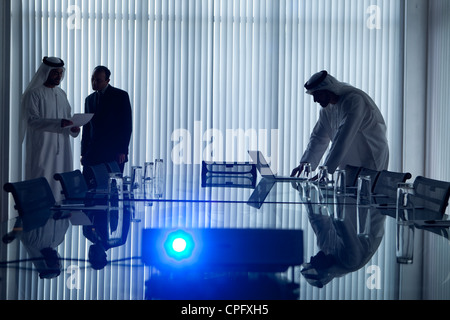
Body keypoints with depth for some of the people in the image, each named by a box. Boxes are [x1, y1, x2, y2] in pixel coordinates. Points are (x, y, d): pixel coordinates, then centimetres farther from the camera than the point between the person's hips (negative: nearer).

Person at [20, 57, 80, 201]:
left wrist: (73, 128, -3)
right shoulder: (34, 93, -5)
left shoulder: (61, 94, 16)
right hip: (42, 149, -6)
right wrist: (59, 123, -26)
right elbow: (32, 120, -15)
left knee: (61, 185, 5)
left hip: (61, 149, 6)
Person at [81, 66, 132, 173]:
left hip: (114, 154, -4)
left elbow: (127, 125, -4)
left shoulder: (121, 96, 0)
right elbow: (86, 128, 17)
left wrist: (122, 151, -11)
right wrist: (83, 153, 10)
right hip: (92, 154, 4)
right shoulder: (89, 99, 16)